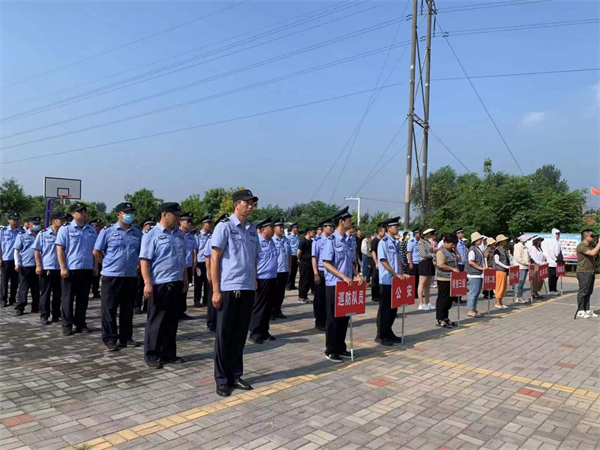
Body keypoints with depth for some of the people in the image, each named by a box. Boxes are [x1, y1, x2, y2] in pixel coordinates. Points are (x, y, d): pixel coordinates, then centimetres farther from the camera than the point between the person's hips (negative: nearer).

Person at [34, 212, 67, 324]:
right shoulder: (43, 233, -2)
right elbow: (37, 251, -1)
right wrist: (38, 265, -8)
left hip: (60, 268, 3)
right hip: (46, 268, -3)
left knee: (58, 293, 10)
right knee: (45, 293, 4)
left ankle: (56, 315, 20)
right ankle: (44, 316, 11)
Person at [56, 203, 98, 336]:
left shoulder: (92, 230, 9)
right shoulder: (65, 229, -2)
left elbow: (95, 249, 13)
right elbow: (60, 249, -5)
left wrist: (95, 265, 7)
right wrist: (63, 268, -11)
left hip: (87, 269, 4)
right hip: (70, 269, -4)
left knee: (83, 298, 10)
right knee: (68, 298, 4)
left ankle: (80, 324, 19)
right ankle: (67, 325, 12)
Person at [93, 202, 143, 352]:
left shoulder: (138, 232, 5)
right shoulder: (107, 231, -4)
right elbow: (96, 252, 3)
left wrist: (137, 265, 10)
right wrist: (108, 265, 6)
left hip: (131, 276, 3)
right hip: (111, 276, -3)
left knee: (127, 309, 10)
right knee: (109, 309, 1)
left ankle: (126, 337, 21)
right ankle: (110, 339, 11)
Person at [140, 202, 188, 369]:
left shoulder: (180, 234, 11)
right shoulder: (152, 235, -7)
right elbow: (144, 260, -12)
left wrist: (185, 280, 18)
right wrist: (147, 283, -18)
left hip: (177, 283, 6)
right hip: (159, 284, -6)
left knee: (172, 320, 13)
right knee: (156, 321, 4)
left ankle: (168, 354, 24)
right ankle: (151, 355, 16)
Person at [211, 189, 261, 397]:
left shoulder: (252, 230, 11)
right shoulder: (224, 226, -6)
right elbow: (214, 259, -8)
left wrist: (254, 287, 12)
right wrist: (216, 290, -12)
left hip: (247, 289, 6)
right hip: (228, 289, -5)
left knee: (240, 335, 12)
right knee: (224, 335, 5)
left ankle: (235, 376, 24)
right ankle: (222, 379, 16)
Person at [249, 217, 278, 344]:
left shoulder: (271, 241, 12)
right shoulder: (257, 241, -14)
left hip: (272, 279, 8)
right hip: (261, 279, -8)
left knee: (268, 307, 14)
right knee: (259, 307, 2)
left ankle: (264, 331, 25)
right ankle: (255, 333, 13)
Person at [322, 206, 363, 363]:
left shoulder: (348, 240, 10)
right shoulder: (331, 240, -12)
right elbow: (326, 264, -16)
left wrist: (357, 275, -1)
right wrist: (344, 277, -21)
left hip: (347, 285, 7)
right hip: (334, 285, -7)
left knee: (345, 317, 12)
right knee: (333, 318, 1)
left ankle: (341, 347, 24)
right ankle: (331, 350, 12)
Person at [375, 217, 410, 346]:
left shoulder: (396, 243, 13)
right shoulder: (383, 242, -11)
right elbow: (383, 261, -17)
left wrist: (402, 274, 2)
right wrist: (396, 274, -18)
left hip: (396, 281, 8)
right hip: (387, 281, -8)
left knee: (393, 308, 13)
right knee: (385, 308, -1)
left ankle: (388, 333, 23)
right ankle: (381, 336, 8)